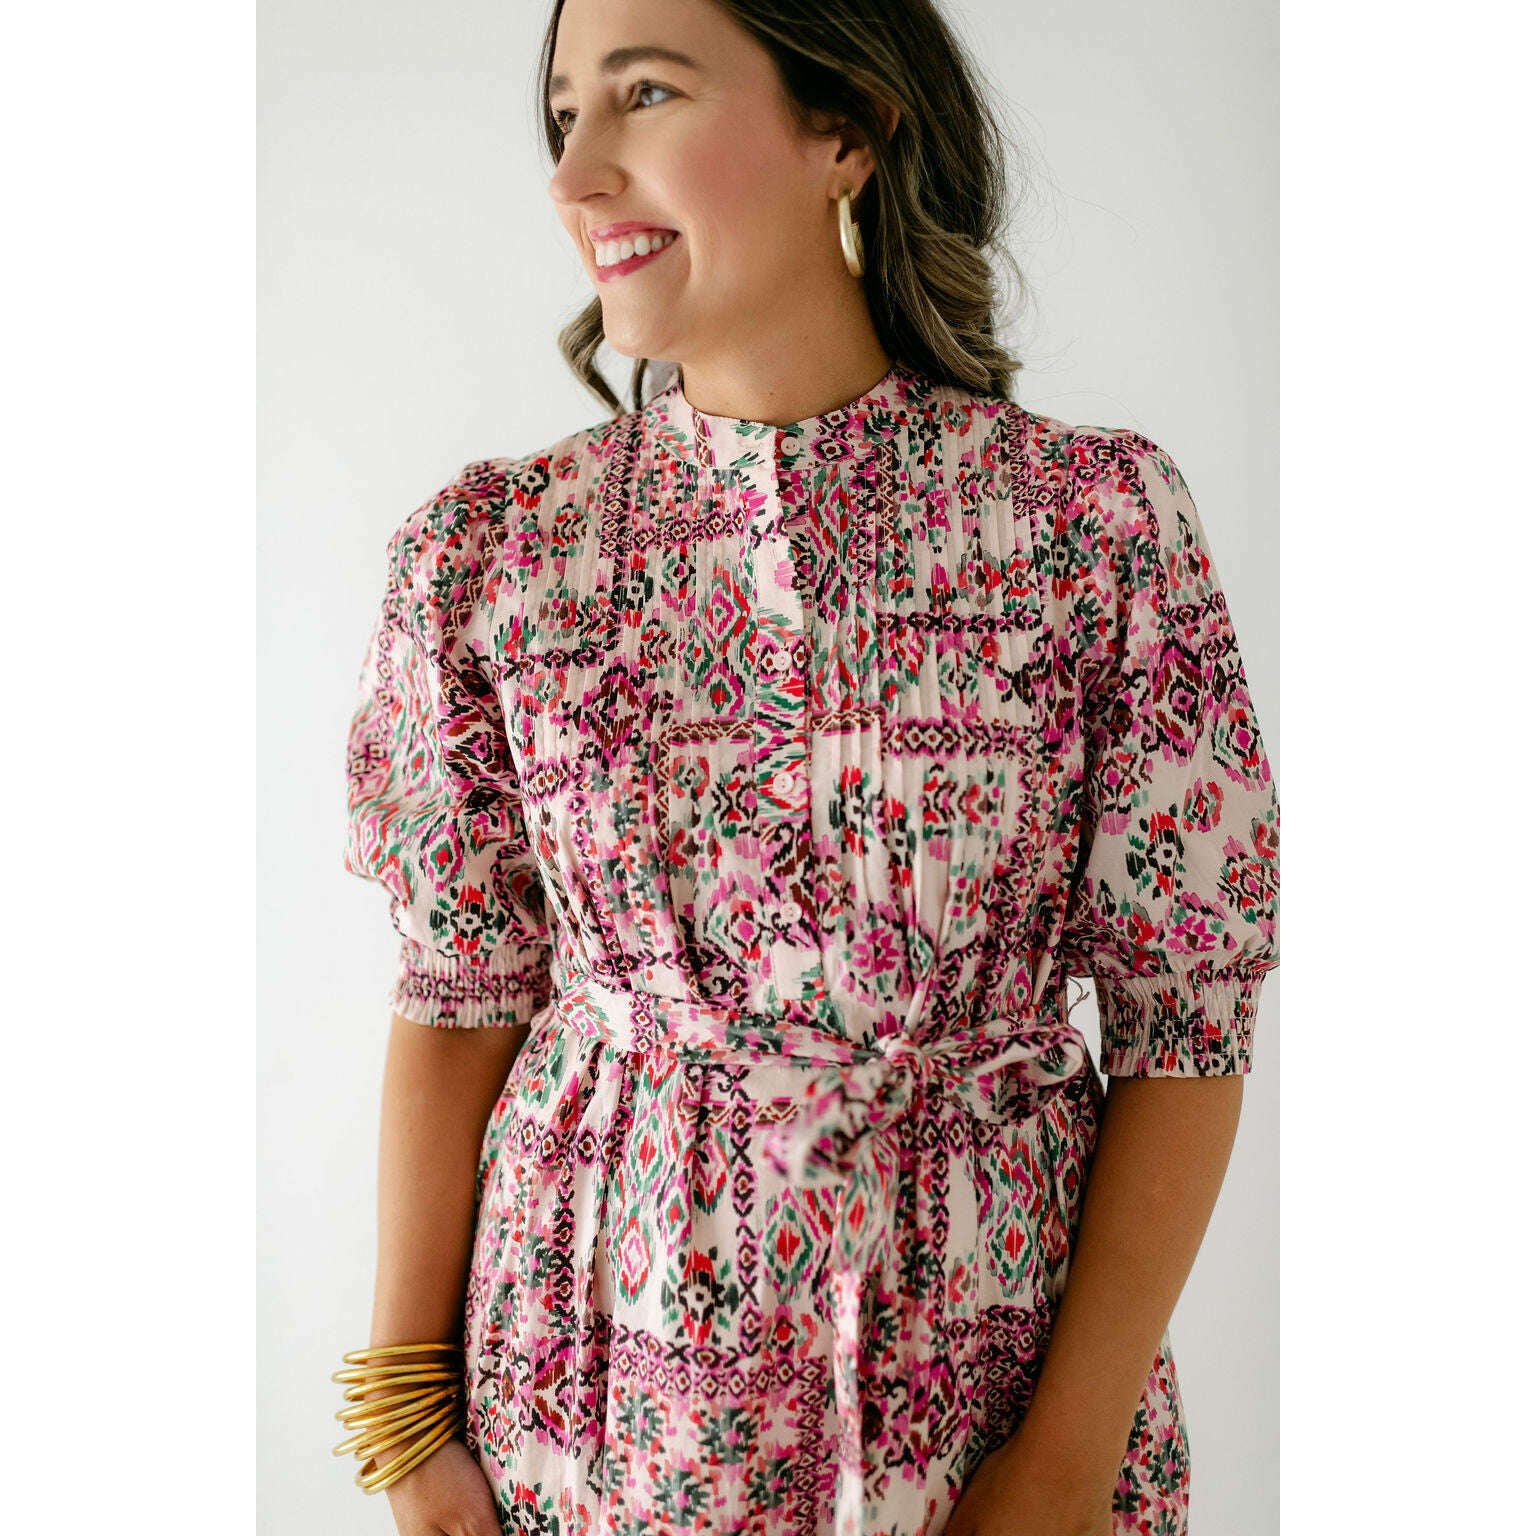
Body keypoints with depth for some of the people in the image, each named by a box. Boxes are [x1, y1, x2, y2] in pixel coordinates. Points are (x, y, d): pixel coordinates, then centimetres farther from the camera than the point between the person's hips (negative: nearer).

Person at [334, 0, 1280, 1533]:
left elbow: (1187, 1006, -8)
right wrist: (409, 1407, -1)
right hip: (596, 1374, 2)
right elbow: (461, 996, 0)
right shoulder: (488, 546, -4)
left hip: (987, 1379, -1)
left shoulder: (1100, 515, -9)